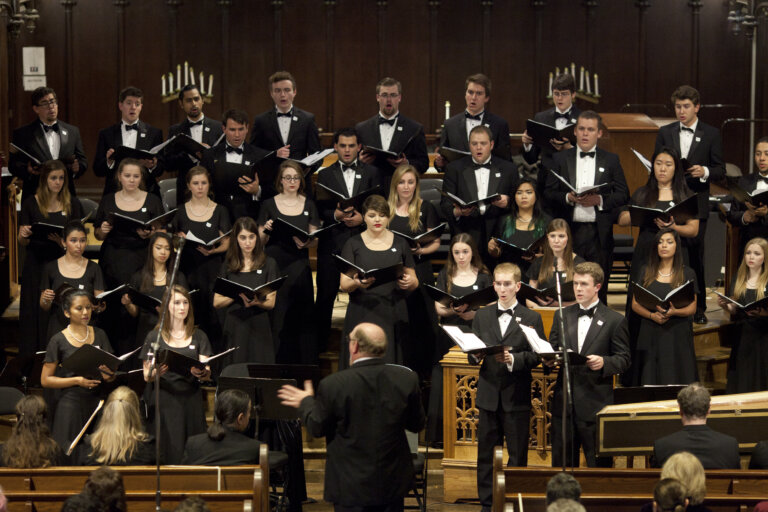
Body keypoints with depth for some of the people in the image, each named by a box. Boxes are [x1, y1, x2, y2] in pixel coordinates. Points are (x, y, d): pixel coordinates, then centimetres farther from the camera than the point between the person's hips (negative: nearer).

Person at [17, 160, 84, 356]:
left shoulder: (72, 204, 5)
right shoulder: (31, 204, 2)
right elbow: (22, 242, 6)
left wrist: (63, 240, -16)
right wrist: (24, 235, -17)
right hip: (36, 267, 0)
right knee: (36, 315, -1)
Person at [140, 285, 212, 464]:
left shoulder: (199, 337, 13)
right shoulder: (155, 337, 8)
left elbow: (207, 375, 4)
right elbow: (146, 376, 3)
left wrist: (201, 373, -21)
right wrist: (156, 372, -21)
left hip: (191, 403, 2)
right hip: (163, 404, -2)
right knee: (166, 454, -10)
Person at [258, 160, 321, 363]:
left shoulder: (309, 205, 10)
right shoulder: (269, 205, 6)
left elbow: (315, 240, 10)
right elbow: (260, 241, 7)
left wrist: (305, 243, -12)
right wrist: (266, 231, -14)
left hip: (298, 266, 1)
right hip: (274, 265, -1)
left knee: (301, 317, -4)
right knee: (277, 319, -6)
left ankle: (304, 365, 1)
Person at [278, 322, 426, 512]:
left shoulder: (333, 385, -17)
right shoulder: (407, 379, -9)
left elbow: (317, 429, -3)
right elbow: (417, 425, 4)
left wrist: (306, 402, 16)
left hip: (351, 487, -3)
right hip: (394, 483, 3)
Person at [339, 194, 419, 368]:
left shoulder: (400, 244, 12)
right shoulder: (353, 244, 7)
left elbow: (415, 282, 15)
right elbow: (344, 284, 0)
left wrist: (409, 282, -9)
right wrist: (357, 283, -22)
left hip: (393, 315, 1)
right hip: (362, 315, -1)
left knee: (390, 364, -7)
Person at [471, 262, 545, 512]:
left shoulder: (531, 318, 3)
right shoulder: (481, 316, 12)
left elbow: (535, 356, -4)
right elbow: (471, 353, 9)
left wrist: (512, 359, -21)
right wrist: (476, 355, -14)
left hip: (517, 396, -2)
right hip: (488, 395, 2)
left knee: (518, 454, 2)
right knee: (485, 452, 6)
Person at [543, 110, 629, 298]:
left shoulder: (611, 160, 9)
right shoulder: (561, 159, 10)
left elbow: (623, 195, 6)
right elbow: (548, 194, 6)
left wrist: (600, 200, -11)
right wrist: (568, 198, -13)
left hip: (599, 235, 0)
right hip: (569, 232, 0)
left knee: (598, 290, 0)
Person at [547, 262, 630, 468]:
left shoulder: (615, 320, 0)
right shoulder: (562, 315, 13)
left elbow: (624, 359, 0)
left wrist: (604, 362, -20)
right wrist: (551, 359, -7)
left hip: (596, 403, -4)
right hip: (564, 402, 4)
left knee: (599, 465, -1)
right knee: (561, 463, 8)